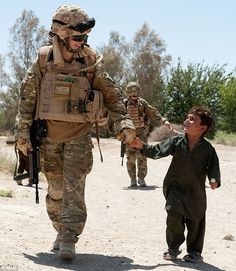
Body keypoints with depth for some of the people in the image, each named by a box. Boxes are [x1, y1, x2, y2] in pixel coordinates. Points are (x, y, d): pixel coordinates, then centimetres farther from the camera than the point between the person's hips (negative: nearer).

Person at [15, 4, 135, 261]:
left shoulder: (91, 62, -4)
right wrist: (23, 131, 0)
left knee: (73, 187, -12)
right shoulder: (43, 60, -4)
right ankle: (61, 230, 26)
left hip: (79, 136, -1)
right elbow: (27, 97, 2)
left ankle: (68, 239, -14)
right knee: (55, 189, 10)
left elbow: (112, 94, 2)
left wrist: (124, 122, -10)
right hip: (49, 136, 2)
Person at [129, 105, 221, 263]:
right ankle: (173, 248, 11)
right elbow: (157, 151, -3)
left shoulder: (208, 148, -9)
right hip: (175, 187, 1)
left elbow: (213, 166, -5)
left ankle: (195, 251, 27)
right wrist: (142, 146, -15)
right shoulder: (177, 141, -4)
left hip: (196, 192, 0)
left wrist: (214, 180, -23)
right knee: (174, 216, -10)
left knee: (196, 222, 7)